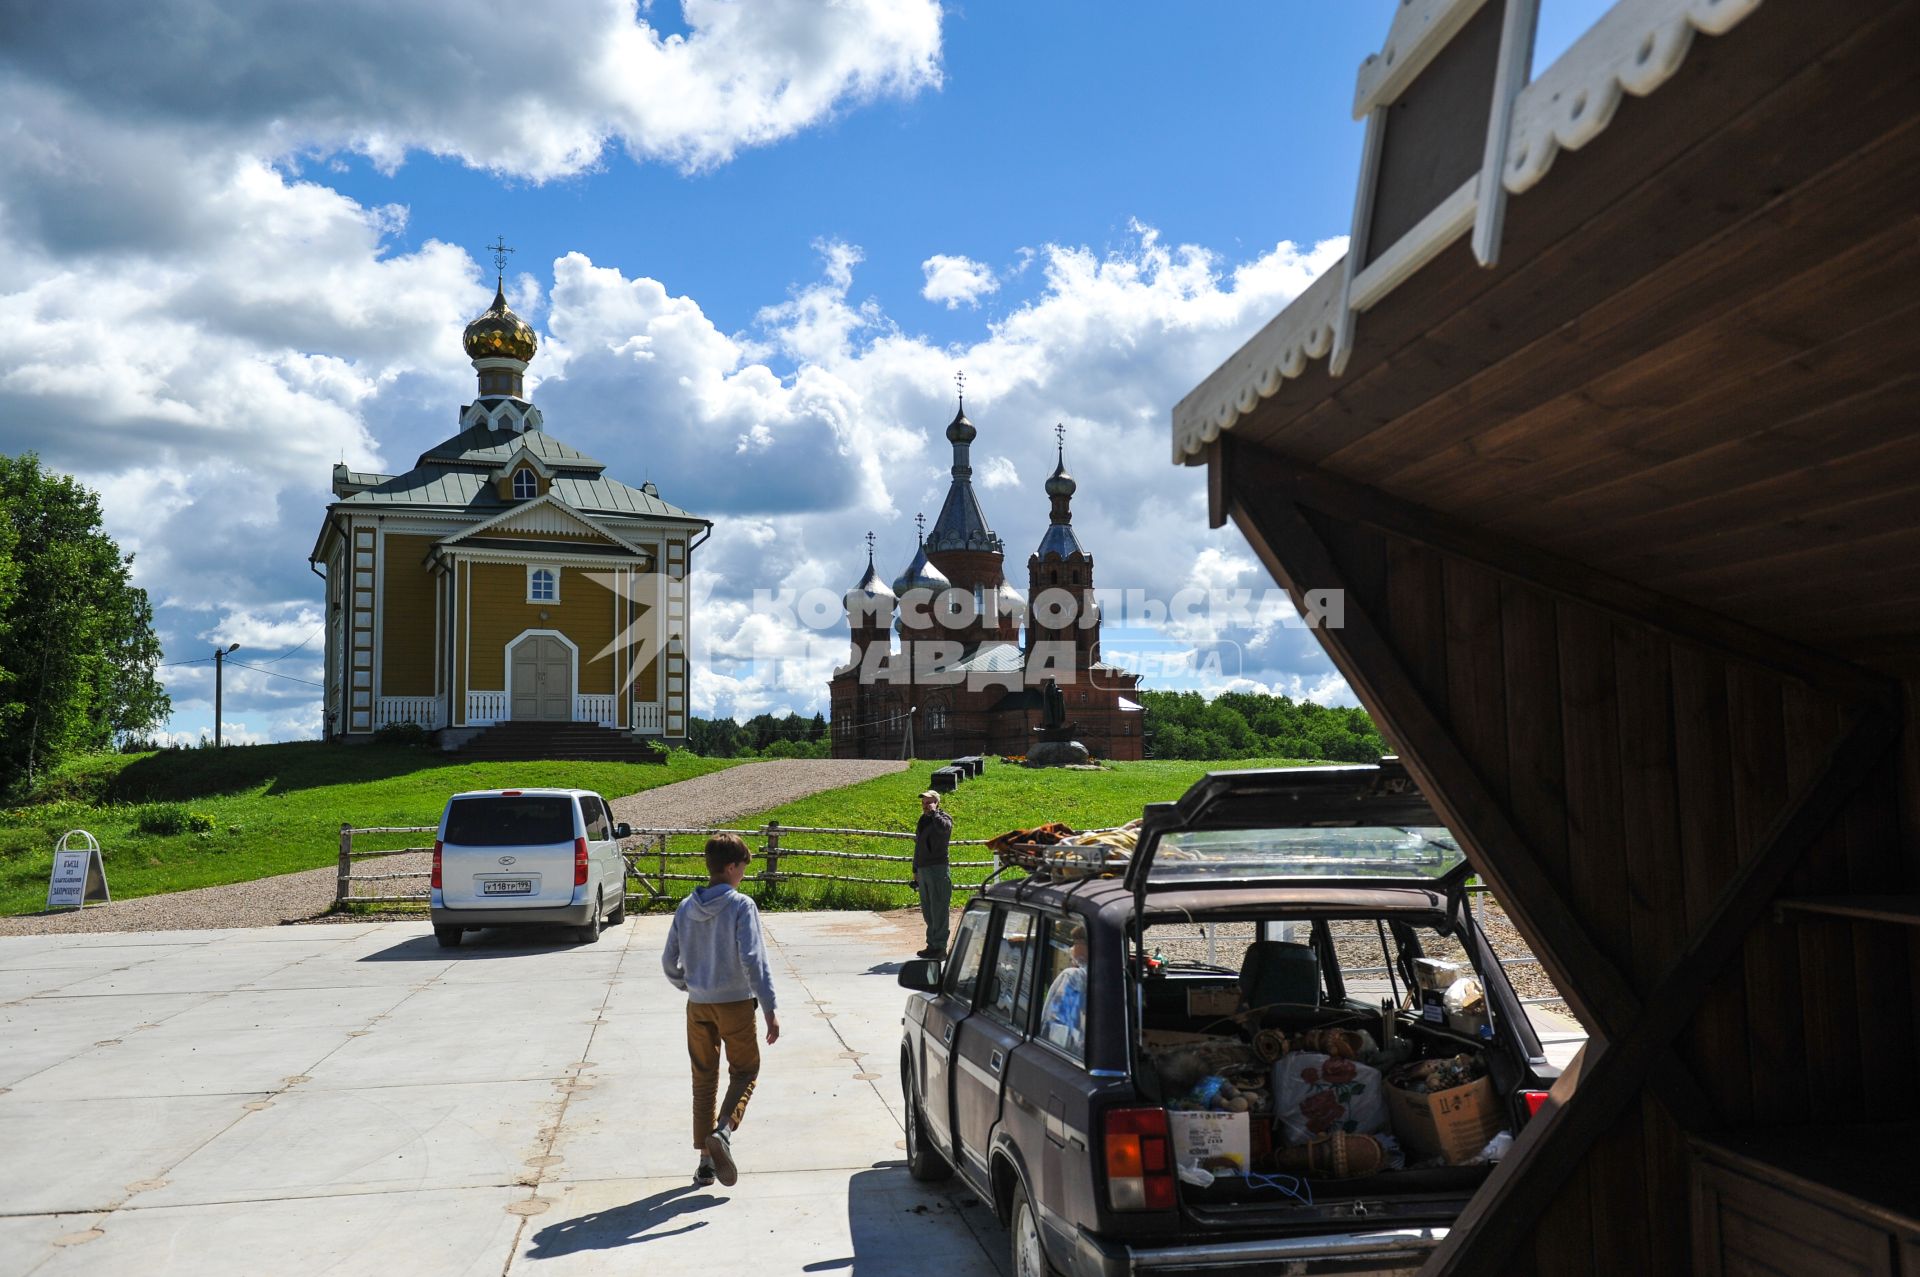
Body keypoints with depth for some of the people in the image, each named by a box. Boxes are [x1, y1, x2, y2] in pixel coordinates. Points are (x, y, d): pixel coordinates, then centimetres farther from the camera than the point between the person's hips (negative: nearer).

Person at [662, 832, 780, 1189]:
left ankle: (706, 1161, 15)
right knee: (745, 1071, 11)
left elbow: (669, 962, 6)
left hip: (698, 1006, 5)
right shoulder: (741, 906, -13)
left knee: (703, 1080, 13)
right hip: (735, 1003, -4)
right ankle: (723, 1131, -13)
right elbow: (753, 960, -19)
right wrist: (770, 1009, -17)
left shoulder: (686, 908, 3)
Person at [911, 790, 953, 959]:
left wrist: (934, 812, -15)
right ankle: (932, 944, 20)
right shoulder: (923, 821, 19)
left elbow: (943, 827, -30)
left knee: (939, 910, -7)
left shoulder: (943, 818, -3)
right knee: (927, 911, 12)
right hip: (923, 870, 8)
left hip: (938, 869, -8)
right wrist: (915, 872, 24)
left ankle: (940, 946, -6)